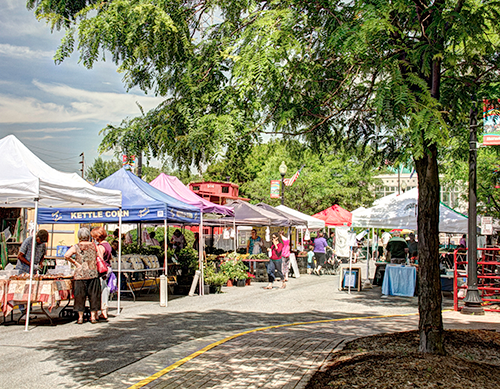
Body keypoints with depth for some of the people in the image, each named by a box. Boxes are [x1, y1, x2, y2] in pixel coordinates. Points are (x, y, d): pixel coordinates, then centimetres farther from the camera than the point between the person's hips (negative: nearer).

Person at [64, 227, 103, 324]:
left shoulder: (76, 247, 2)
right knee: (93, 295, 8)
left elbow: (66, 256, -12)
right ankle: (93, 316, 11)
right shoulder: (94, 246, 6)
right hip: (93, 274, 1)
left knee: (80, 295, 7)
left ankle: (80, 317, 10)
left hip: (80, 274, -1)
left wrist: (75, 263, -2)